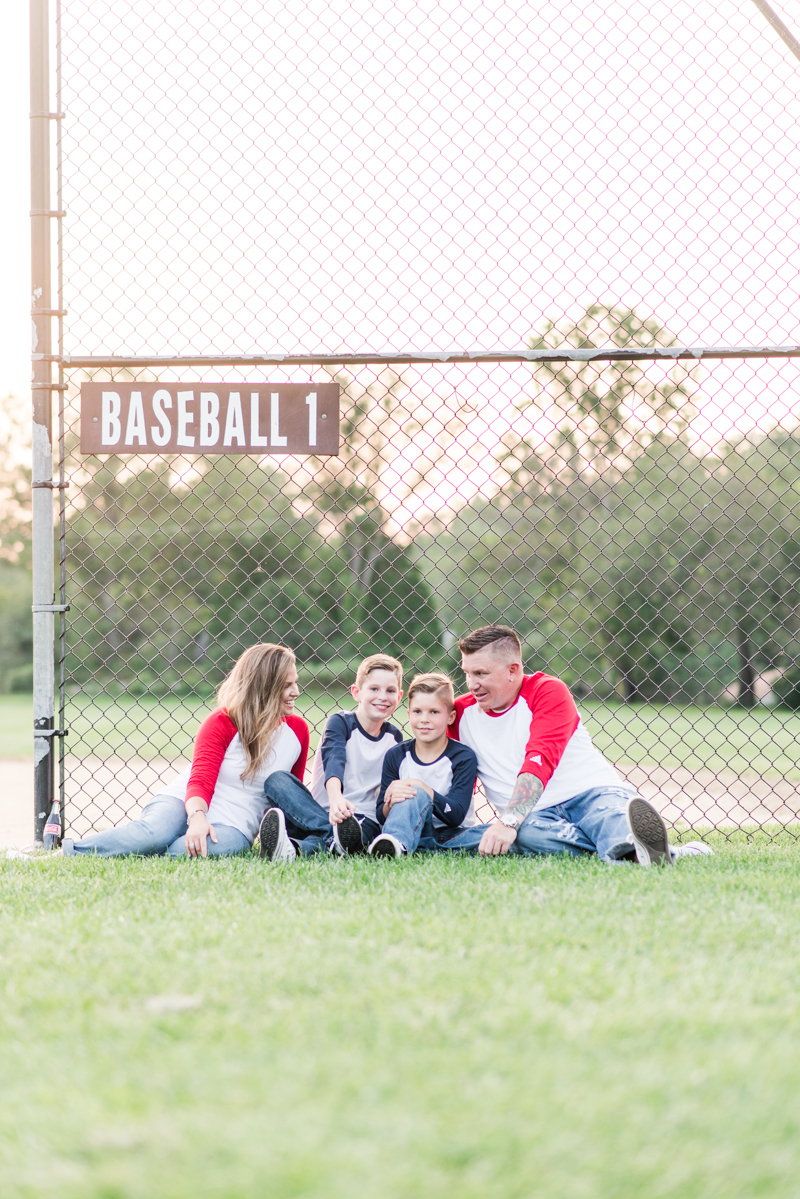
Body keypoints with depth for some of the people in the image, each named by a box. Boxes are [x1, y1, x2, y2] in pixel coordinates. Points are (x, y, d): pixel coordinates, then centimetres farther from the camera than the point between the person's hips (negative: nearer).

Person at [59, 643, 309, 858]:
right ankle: (65, 853, -31)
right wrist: (198, 817, -36)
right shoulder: (221, 723, -4)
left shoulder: (297, 730, 7)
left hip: (233, 825, 2)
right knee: (156, 833, -39)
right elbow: (201, 780, -16)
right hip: (182, 802, -2)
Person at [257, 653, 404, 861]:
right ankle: (335, 835, -51)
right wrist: (335, 798, -43)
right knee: (277, 780, -27)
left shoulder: (394, 738, 12)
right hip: (319, 811, -1)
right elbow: (334, 760, -22)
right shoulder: (340, 722, -1)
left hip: (364, 821, 1)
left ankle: (293, 848, -64)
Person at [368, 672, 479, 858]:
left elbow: (456, 816, -15)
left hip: (451, 836, -2)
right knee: (417, 795, -32)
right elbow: (382, 817, 3)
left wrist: (421, 787, -25)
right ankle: (397, 843, -63)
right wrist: (391, 805, -22)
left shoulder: (463, 757, -3)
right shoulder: (396, 756, 7)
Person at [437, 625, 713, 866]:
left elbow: (539, 762, -16)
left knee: (612, 815, -38)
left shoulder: (548, 691, -1)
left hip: (592, 792, -2)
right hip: (535, 816, 2)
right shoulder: (461, 714, 14)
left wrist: (508, 821, -30)